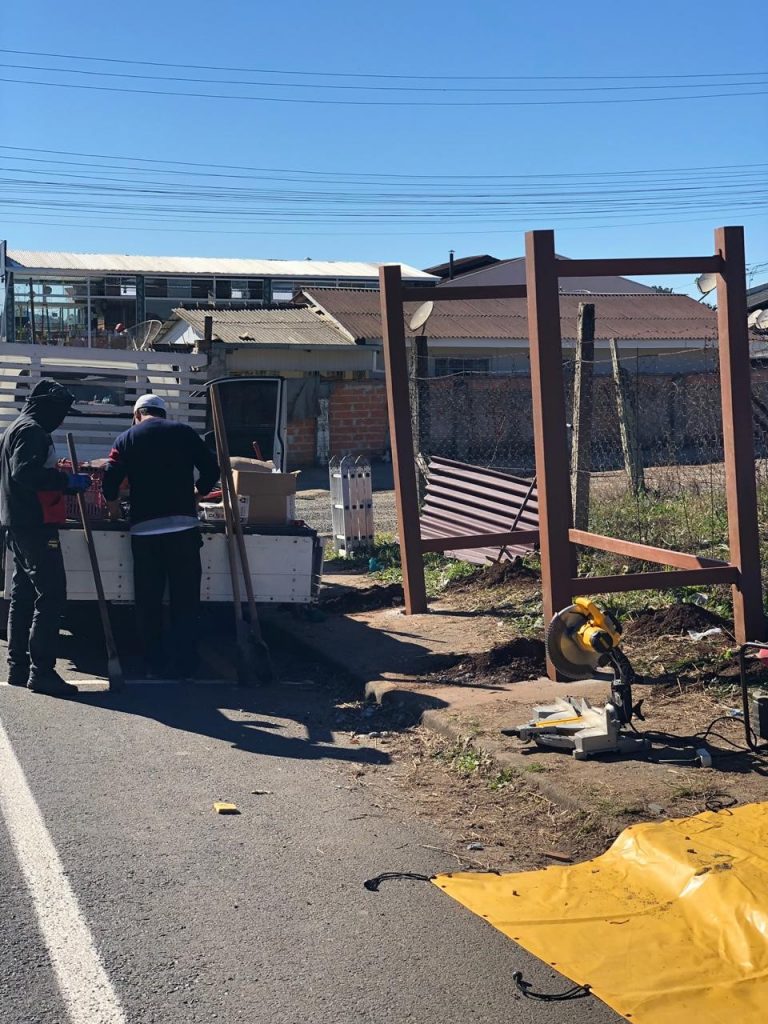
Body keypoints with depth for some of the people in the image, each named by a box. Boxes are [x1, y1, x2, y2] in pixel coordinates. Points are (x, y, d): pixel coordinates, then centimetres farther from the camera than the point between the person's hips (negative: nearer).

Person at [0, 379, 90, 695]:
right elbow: (25, 472, -25)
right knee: (51, 596, -12)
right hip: (34, 526, -11)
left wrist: (65, 483, 17)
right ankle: (41, 670, -13)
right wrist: (68, 481, -21)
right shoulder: (31, 430, -12)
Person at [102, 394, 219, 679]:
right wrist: (197, 492, 24)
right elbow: (211, 468, 6)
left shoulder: (127, 438, 7)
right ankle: (184, 665, 5)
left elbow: (110, 477, -1)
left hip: (144, 528, 0)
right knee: (185, 599, 5)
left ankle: (154, 664, 14)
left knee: (148, 600, 10)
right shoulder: (184, 432, 8)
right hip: (183, 525, 0)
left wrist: (113, 506, 19)